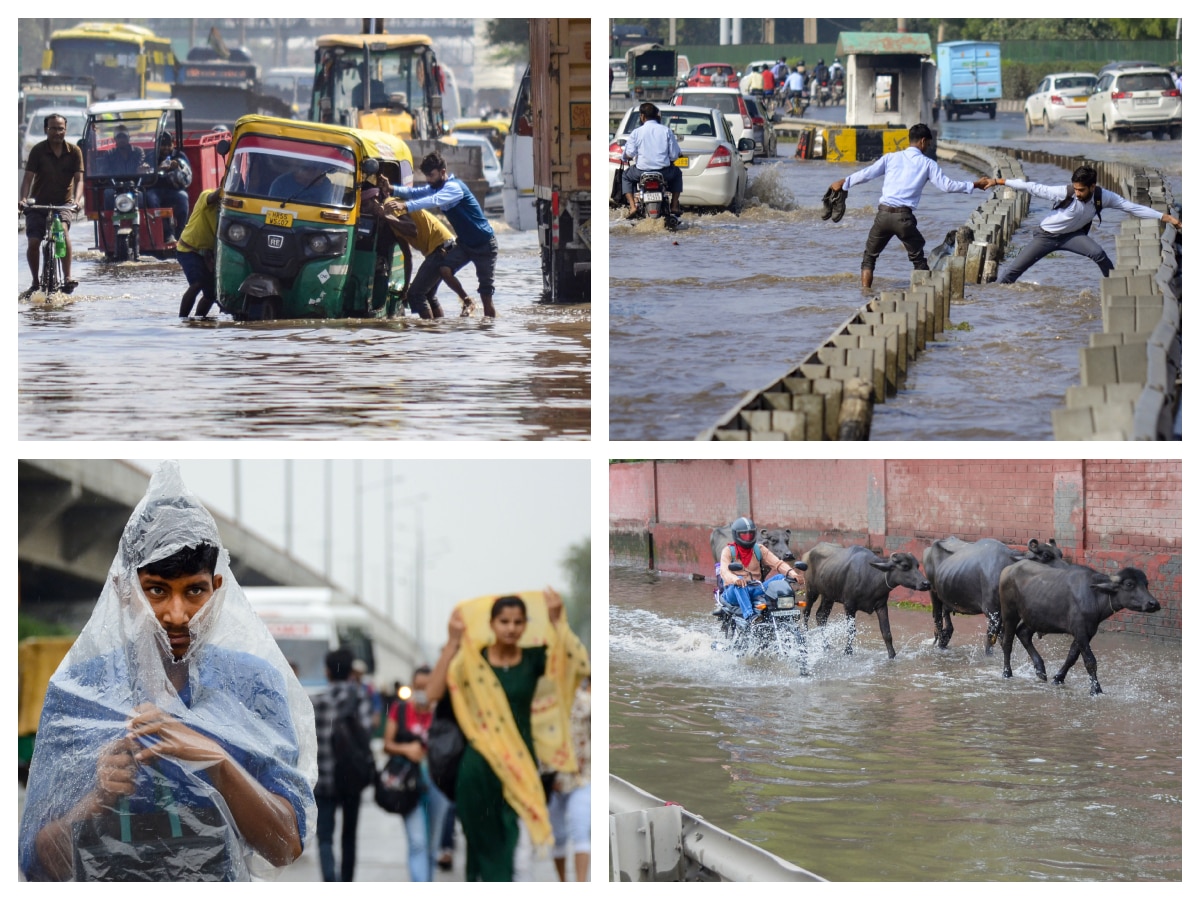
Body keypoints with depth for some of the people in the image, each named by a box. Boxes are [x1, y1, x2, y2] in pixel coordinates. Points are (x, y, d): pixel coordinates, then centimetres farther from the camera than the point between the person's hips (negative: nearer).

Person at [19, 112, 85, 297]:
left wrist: (77, 199, -27)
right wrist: (23, 198, -30)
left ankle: (67, 277, -28)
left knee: (63, 229, -30)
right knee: (33, 242, -11)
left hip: (63, 203, -1)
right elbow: (28, 177, -13)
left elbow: (79, 179, -8)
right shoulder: (38, 150, -8)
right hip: (38, 203, 1)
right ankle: (35, 282, 10)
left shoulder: (74, 152, -4)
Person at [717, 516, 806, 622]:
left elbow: (777, 563, 2)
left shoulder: (759, 549, 13)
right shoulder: (728, 551, 0)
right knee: (739, 584, -39)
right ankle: (749, 616, -53)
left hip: (755, 590, 4)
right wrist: (736, 580, -43)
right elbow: (724, 571, -19)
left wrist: (792, 573, -19)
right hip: (733, 592, -4)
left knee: (781, 577, -15)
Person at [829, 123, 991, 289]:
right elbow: (947, 185, 3)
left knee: (870, 255, 15)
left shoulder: (891, 157, 10)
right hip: (904, 217, -2)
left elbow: (867, 174, 6)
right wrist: (975, 185, 13)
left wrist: (844, 182, 18)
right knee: (918, 258, 14)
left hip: (884, 213, 2)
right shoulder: (927, 164, 5)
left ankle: (865, 288, 3)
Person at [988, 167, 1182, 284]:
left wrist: (1165, 217, -23)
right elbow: (1034, 188, -24)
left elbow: (1132, 207, -20)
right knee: (1015, 269, -5)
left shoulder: (1102, 197, -22)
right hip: (1046, 235, -1)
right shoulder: (1065, 193, -29)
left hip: (1072, 235, 1)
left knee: (1098, 253, -25)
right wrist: (1000, 182, -24)